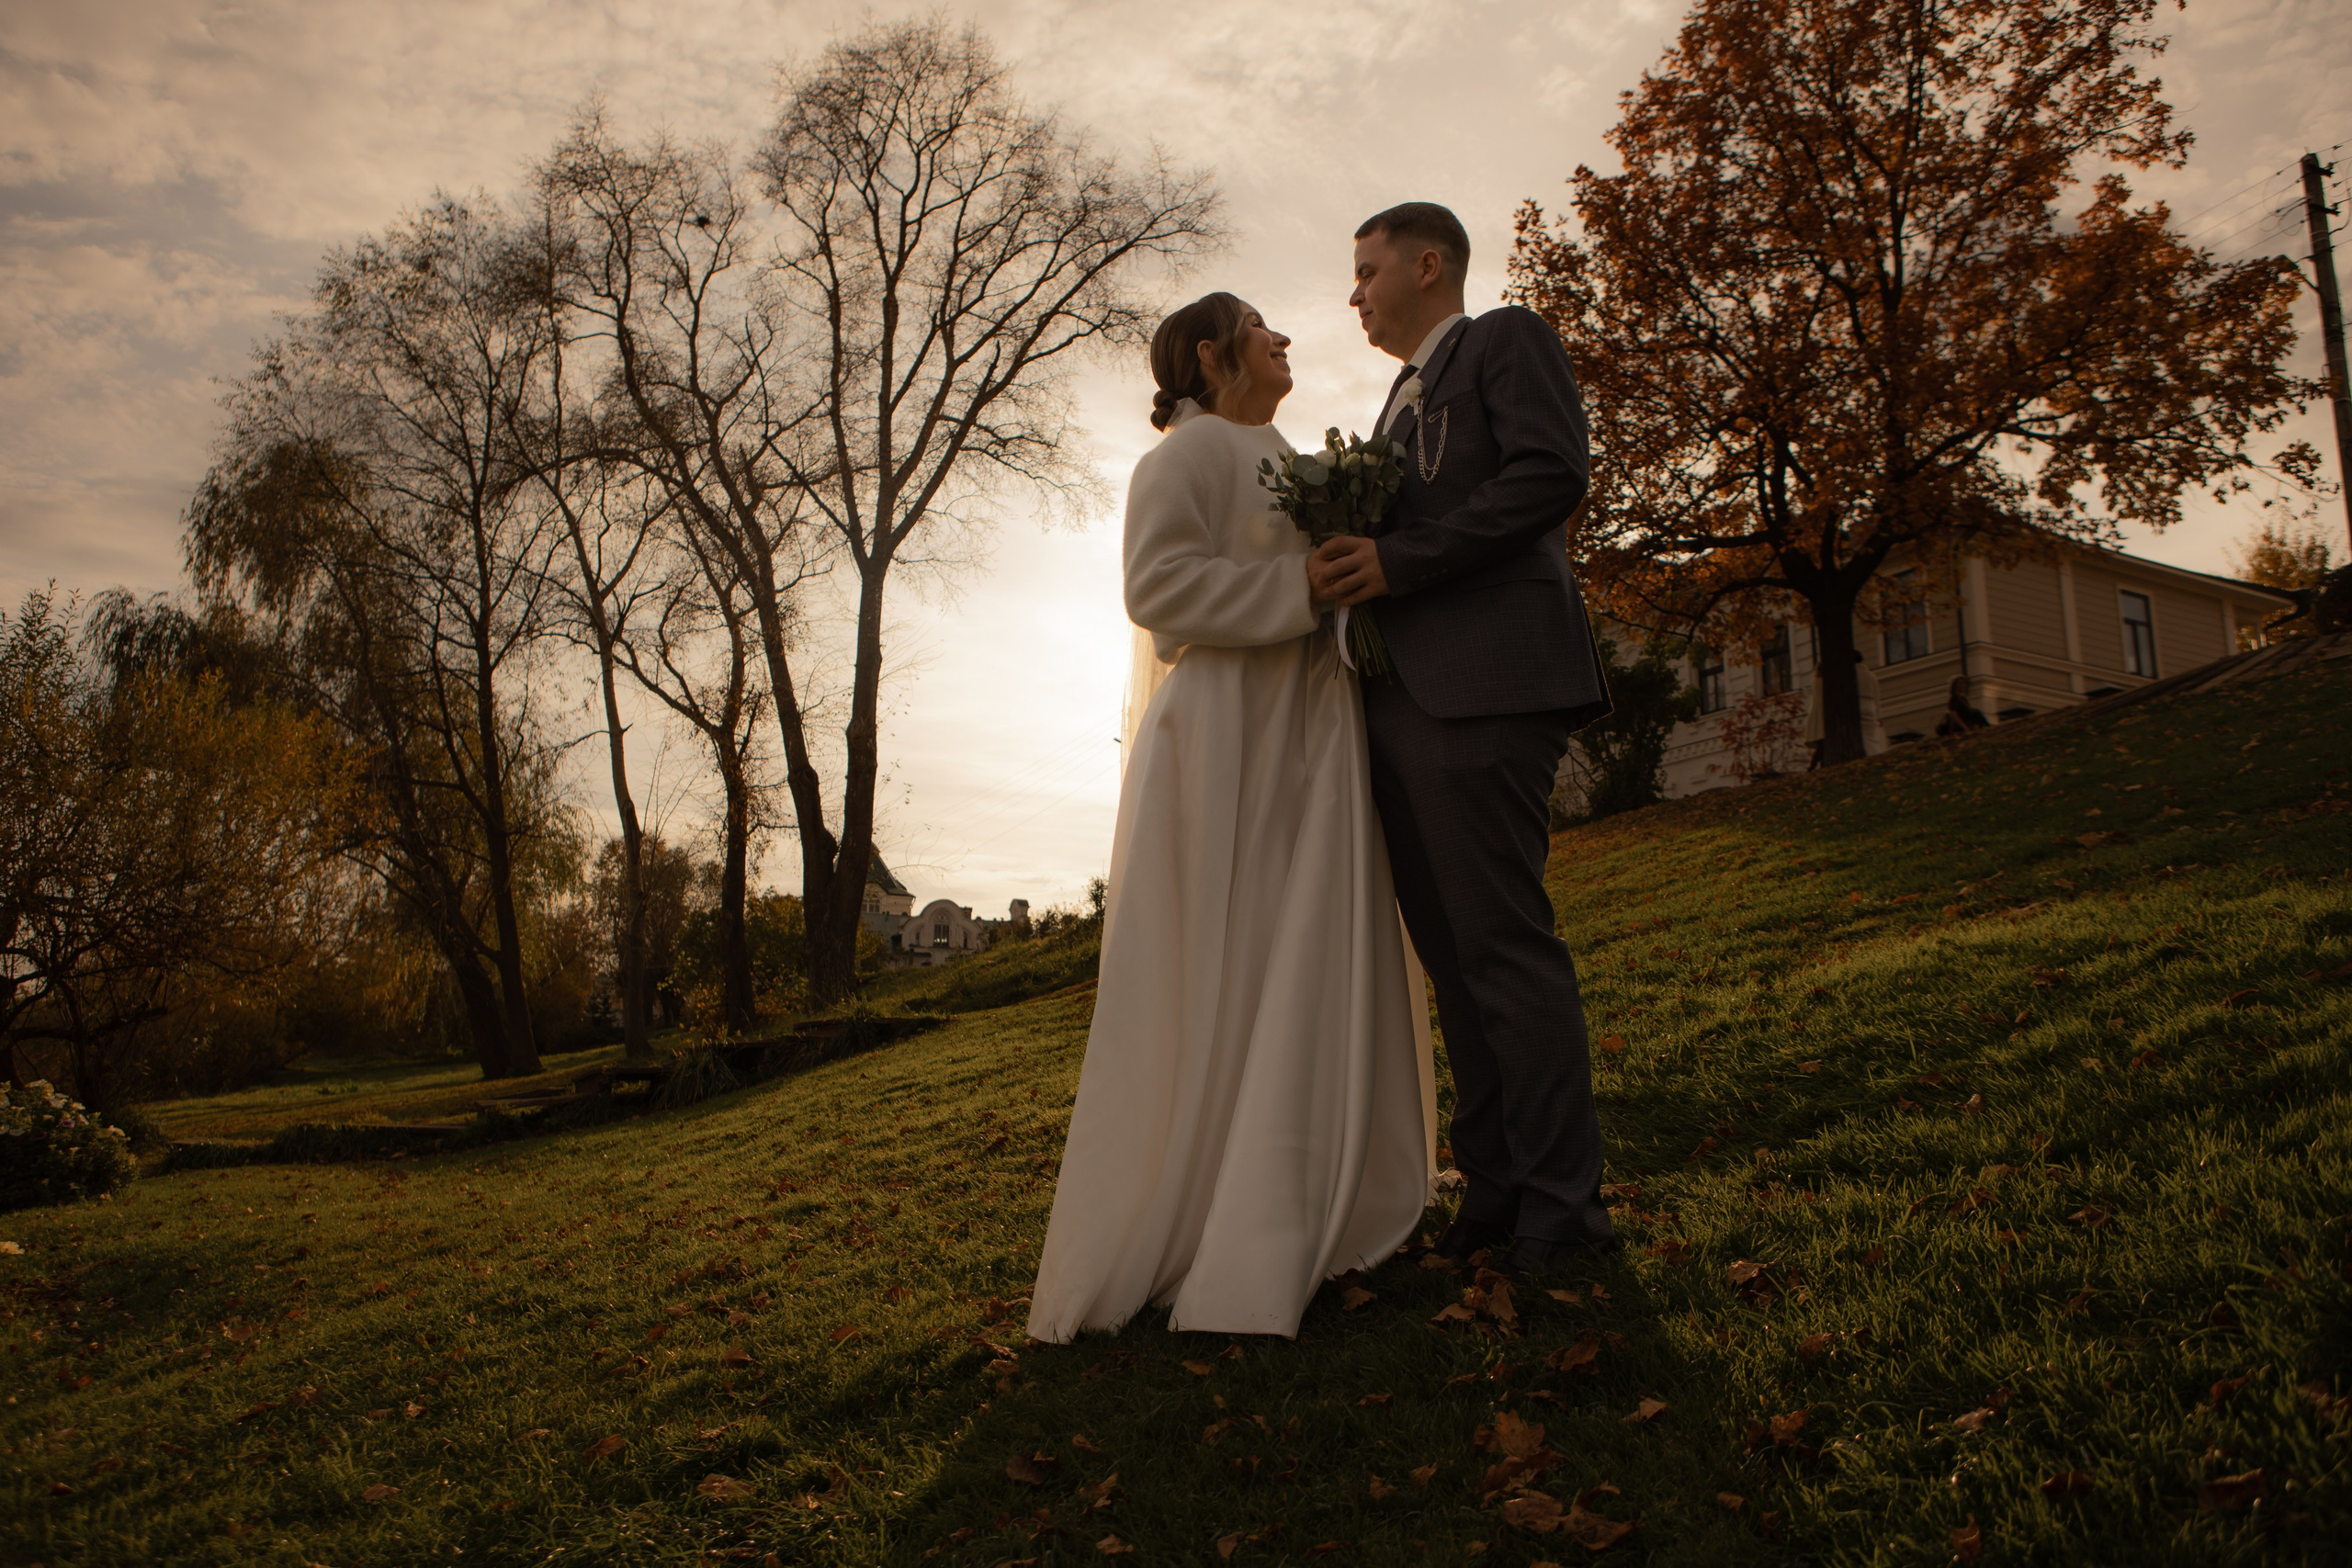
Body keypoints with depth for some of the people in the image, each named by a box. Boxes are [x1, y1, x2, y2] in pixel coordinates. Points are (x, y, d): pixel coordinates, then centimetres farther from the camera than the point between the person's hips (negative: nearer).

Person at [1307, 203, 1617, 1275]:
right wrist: (1349, 562, 5)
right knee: (1451, 953, 7)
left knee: (1504, 943, -9)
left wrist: (1395, 562, -15)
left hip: (1480, 687, -9)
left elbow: (1552, 475, -11)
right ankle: (1495, 1183, 13)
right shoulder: (1405, 400, 31)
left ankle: (1561, 1203, -2)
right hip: (1400, 697, 9)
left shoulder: (1507, 340, 6)